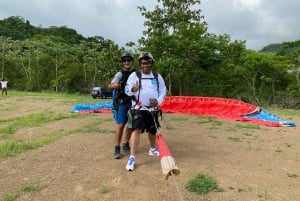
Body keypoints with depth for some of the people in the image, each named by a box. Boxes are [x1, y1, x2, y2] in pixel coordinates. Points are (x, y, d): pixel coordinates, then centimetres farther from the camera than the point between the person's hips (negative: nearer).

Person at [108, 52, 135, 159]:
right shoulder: (120, 74, -6)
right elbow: (110, 86, -19)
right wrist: (120, 85, -36)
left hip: (132, 103, 5)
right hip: (121, 103, -5)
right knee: (121, 125, -7)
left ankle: (126, 145, 26)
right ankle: (117, 149, 1)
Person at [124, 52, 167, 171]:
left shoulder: (157, 76, 6)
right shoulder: (134, 75, -3)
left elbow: (163, 91, 7)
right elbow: (127, 90, -9)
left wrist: (158, 101, -12)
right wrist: (133, 89, -33)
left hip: (152, 109, 4)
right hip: (139, 108, -3)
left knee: (152, 131, 15)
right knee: (137, 130, -18)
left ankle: (153, 149, 41)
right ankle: (132, 158, -13)